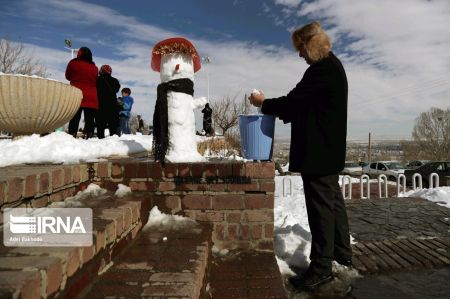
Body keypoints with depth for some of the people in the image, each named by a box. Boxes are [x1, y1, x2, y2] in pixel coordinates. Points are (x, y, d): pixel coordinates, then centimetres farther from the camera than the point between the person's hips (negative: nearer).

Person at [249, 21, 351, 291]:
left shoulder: (322, 69, -16)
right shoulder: (332, 65, 17)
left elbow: (294, 100, -17)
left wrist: (263, 103, -2)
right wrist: (281, 112, 11)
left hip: (317, 151, -11)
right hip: (329, 149, 11)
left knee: (321, 206, -4)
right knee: (333, 201, 18)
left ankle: (321, 267, 7)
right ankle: (342, 254, 32)